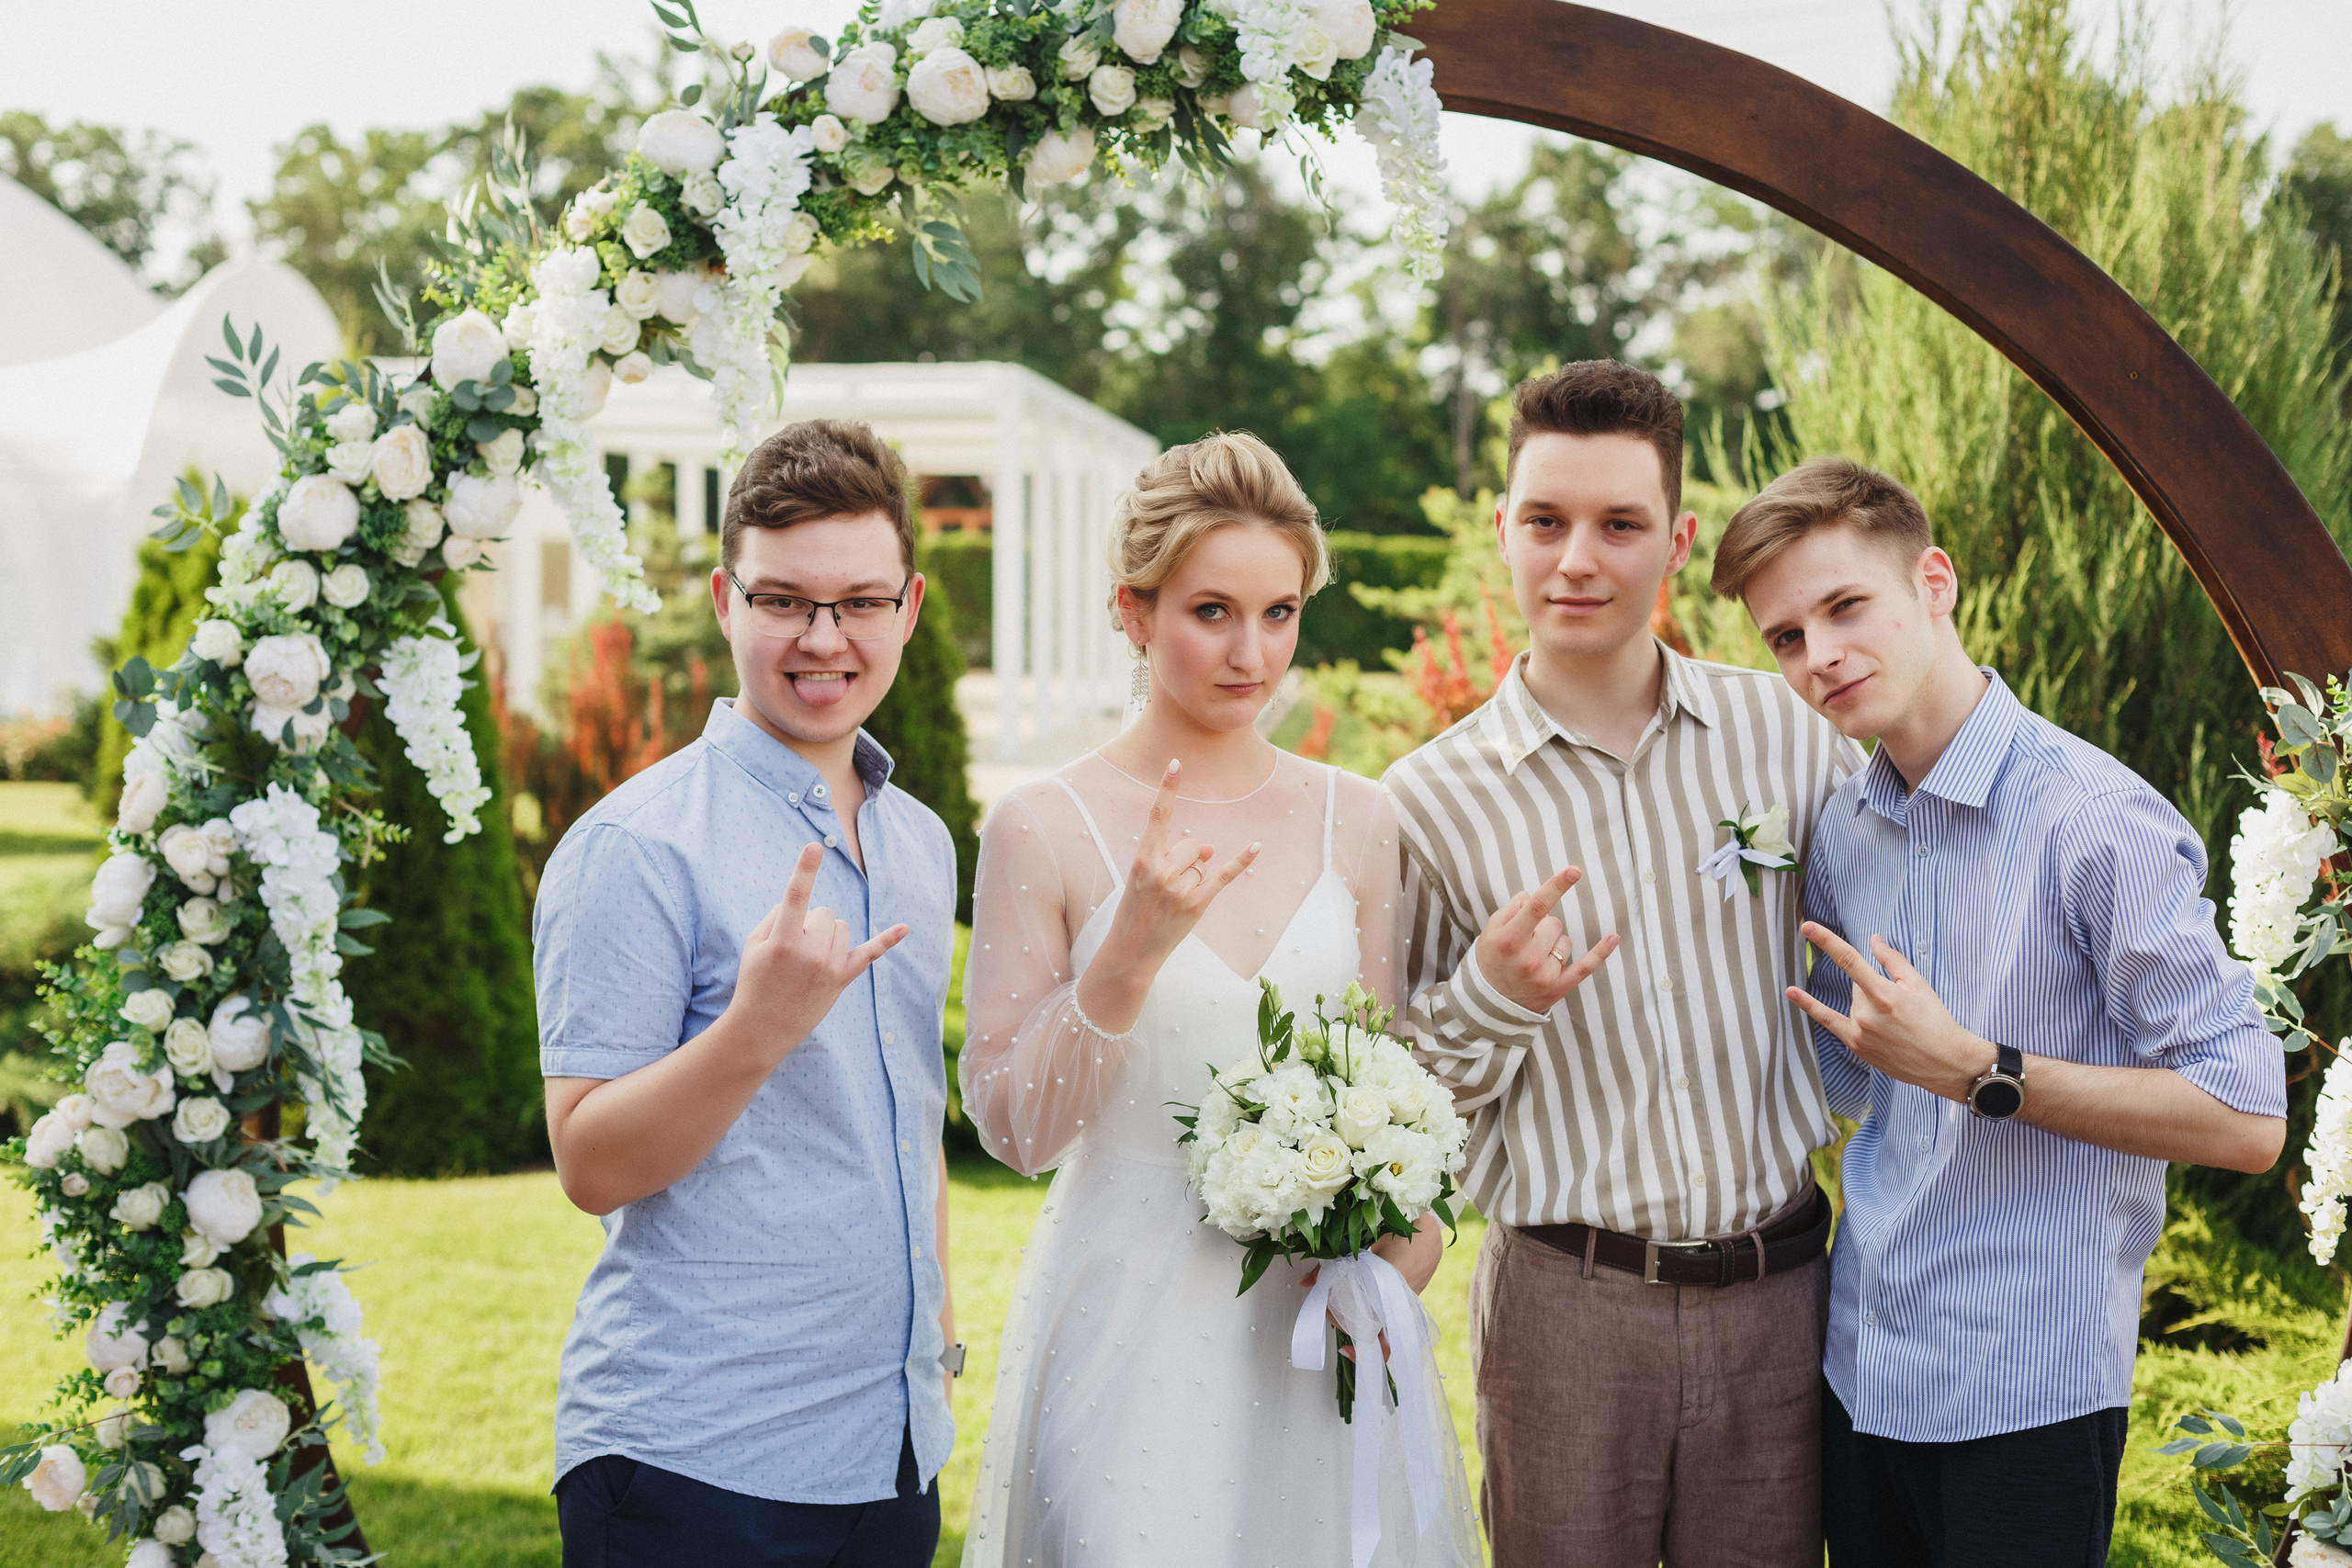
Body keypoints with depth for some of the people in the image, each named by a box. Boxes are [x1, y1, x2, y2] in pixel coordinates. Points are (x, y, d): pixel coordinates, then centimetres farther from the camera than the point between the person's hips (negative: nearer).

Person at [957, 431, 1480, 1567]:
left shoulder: (1355, 821, 3)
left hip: (1324, 1318, 3)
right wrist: (1131, 951, -21)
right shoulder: (1043, 829, -8)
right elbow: (1012, 1128, -8)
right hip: (1131, 1322, -3)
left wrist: (1400, 1234, -6)